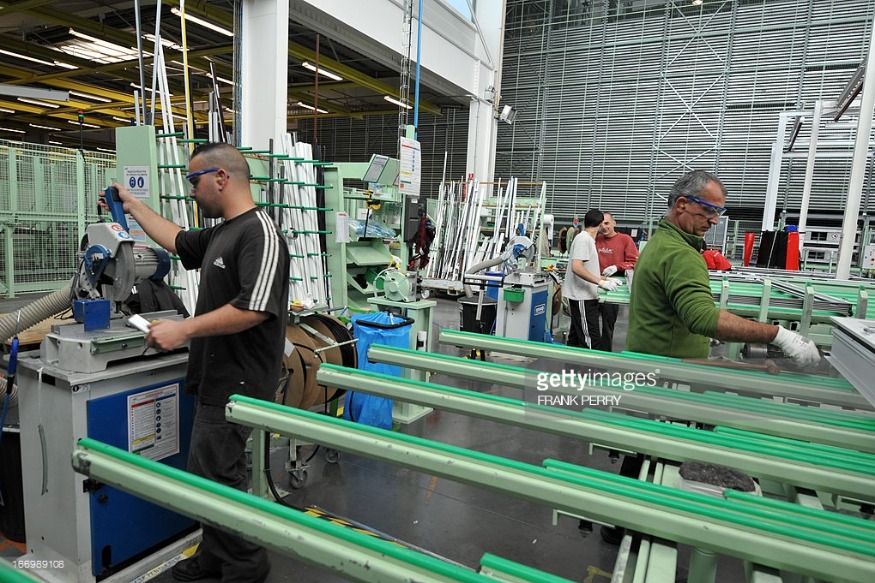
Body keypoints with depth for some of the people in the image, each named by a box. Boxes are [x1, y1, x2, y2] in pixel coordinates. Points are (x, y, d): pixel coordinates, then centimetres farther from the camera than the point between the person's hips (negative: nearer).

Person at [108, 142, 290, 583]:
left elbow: (255, 308, -28)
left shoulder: (258, 233, -18)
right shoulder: (220, 233, 14)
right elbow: (178, 241, 33)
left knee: (212, 476, -2)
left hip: (238, 383, -9)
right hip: (217, 378, 10)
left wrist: (185, 330, -22)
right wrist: (134, 207, 37)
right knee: (217, 471, 17)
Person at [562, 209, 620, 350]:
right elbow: (576, 267, -25)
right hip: (583, 297, -10)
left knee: (575, 338, 13)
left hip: (583, 297, 10)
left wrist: (604, 279, 27)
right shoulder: (584, 239, -13)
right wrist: (601, 282, -26)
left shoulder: (587, 239, 17)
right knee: (591, 341, -11)